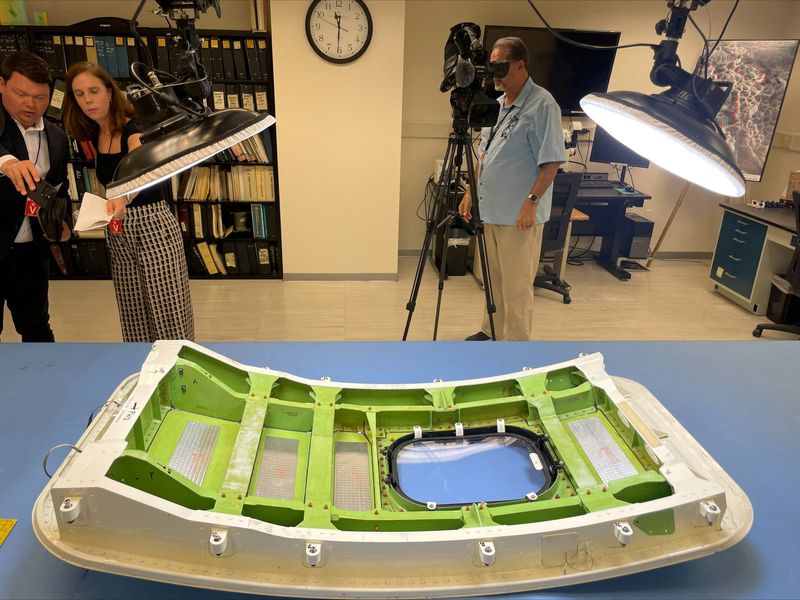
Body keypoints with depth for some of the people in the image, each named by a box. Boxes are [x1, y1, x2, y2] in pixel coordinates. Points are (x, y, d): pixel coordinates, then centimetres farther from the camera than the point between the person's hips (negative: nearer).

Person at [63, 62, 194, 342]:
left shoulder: (134, 130, -15)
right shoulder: (94, 135, 7)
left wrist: (123, 197, -56)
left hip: (153, 227, -7)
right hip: (118, 234, 7)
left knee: (169, 315, -6)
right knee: (135, 318, 11)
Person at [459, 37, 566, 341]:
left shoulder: (542, 105, -11)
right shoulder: (497, 104, 14)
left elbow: (551, 161, -16)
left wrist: (531, 202, -22)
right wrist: (471, 192, 15)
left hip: (519, 216, -8)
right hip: (491, 210, 8)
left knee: (516, 284, -2)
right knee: (494, 278, 17)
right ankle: (492, 331, 31)